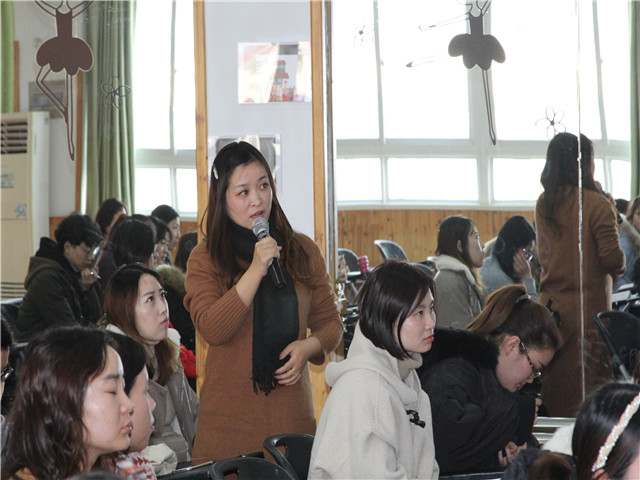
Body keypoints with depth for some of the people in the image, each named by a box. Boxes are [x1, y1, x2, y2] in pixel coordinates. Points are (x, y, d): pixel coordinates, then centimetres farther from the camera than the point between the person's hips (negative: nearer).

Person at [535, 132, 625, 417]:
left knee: (555, 387, 11)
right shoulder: (596, 204, -12)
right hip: (588, 307, -6)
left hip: (551, 305, 6)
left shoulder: (543, 205, 7)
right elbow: (612, 258, -13)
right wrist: (620, 266, 7)